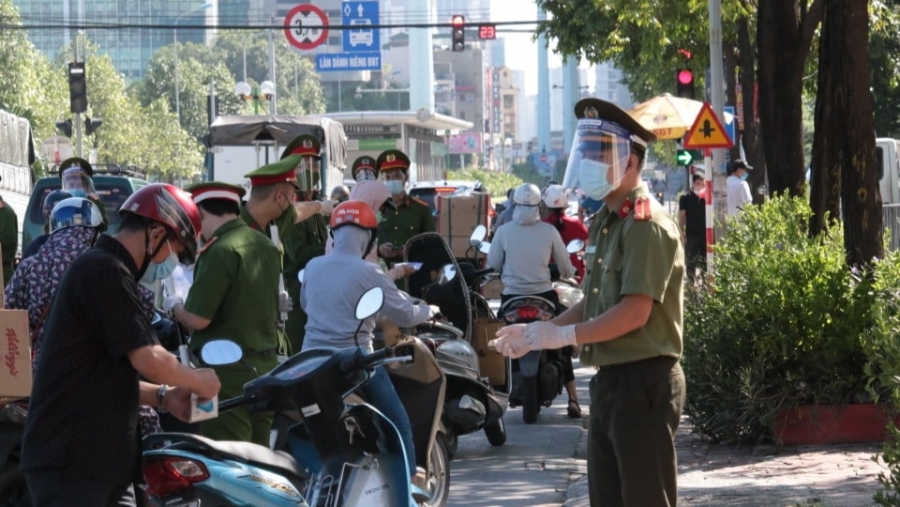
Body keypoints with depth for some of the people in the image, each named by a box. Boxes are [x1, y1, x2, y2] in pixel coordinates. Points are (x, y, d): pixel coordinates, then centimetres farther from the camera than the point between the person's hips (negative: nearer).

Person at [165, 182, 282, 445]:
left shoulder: (220, 252, -16)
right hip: (266, 364, 9)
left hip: (229, 370, -9)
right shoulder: (266, 246, 10)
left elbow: (197, 319, -19)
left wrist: (173, 306, 1)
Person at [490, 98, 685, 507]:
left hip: (643, 383, -10)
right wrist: (537, 332, 8)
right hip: (609, 380, 10)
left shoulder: (645, 224, -15)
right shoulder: (604, 222, 16)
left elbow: (634, 313, -21)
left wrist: (563, 335, -14)